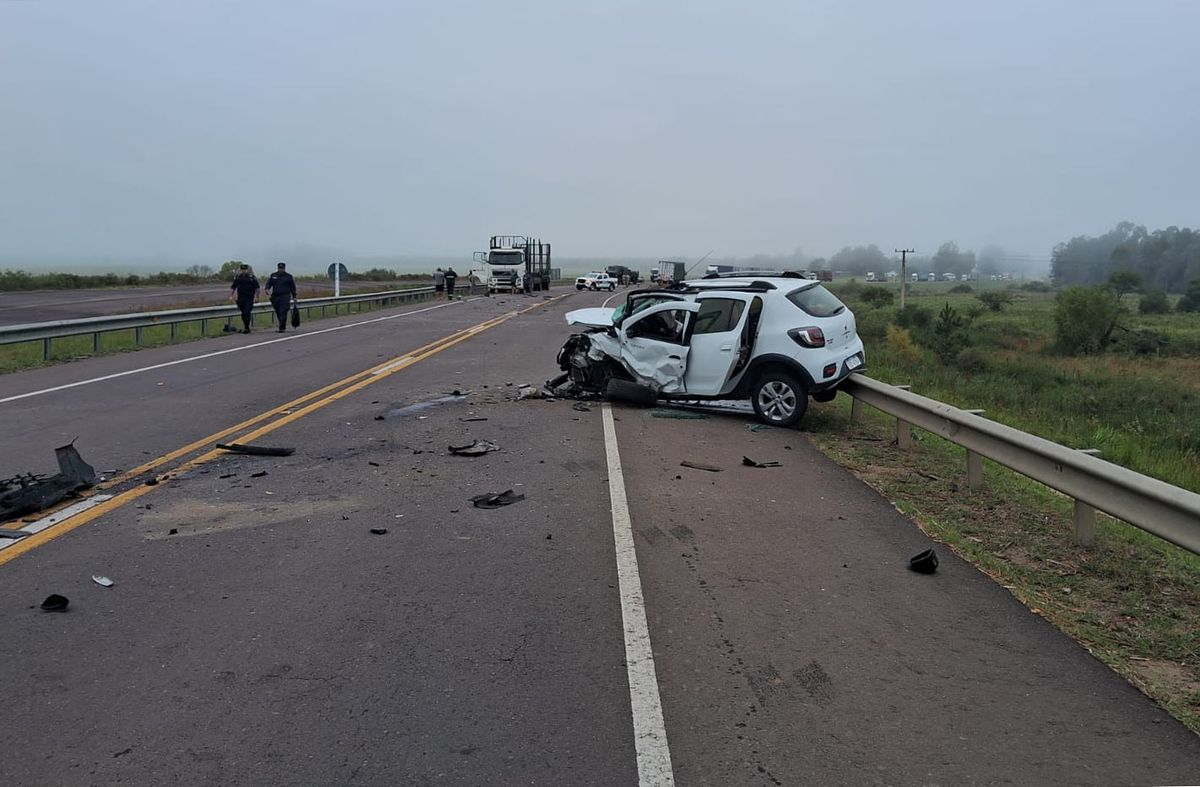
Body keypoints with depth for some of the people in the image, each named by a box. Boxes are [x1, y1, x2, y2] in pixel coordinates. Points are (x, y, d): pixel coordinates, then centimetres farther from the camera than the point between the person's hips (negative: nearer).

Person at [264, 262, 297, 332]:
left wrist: (294, 297, 8)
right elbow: (268, 283, 5)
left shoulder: (288, 276, 6)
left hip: (285, 297, -4)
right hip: (275, 297, 4)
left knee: (283, 312, -14)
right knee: (278, 313, 8)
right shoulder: (273, 276, 12)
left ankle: (282, 328, -13)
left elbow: (292, 287, 9)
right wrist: (267, 289, -16)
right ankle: (283, 326, 24)